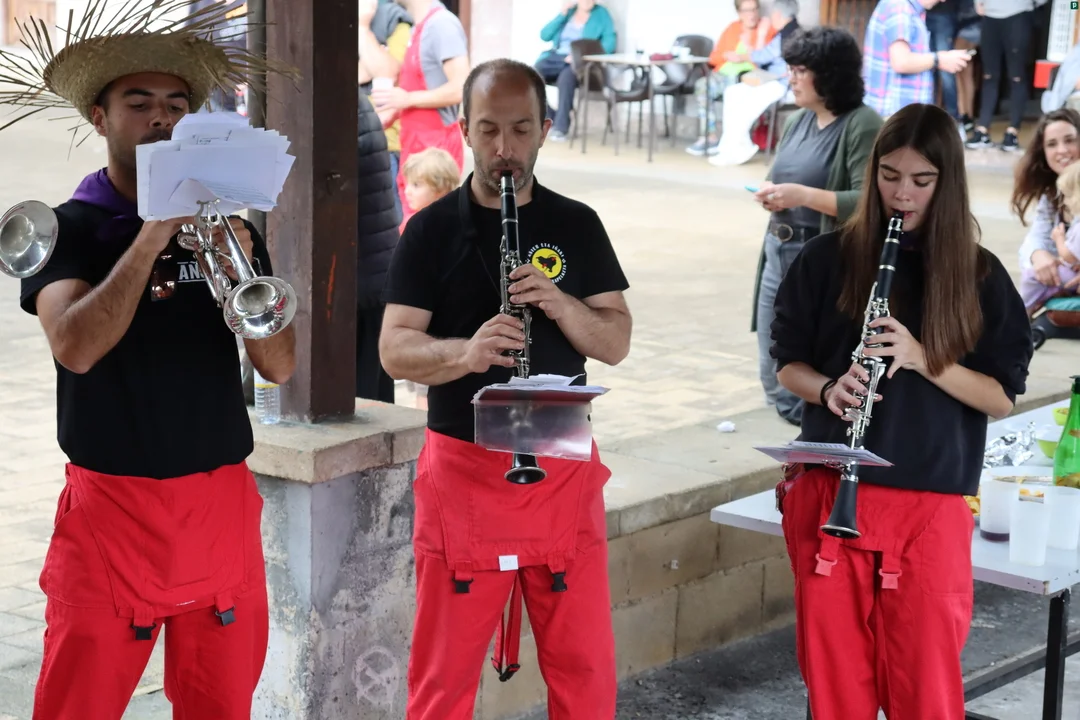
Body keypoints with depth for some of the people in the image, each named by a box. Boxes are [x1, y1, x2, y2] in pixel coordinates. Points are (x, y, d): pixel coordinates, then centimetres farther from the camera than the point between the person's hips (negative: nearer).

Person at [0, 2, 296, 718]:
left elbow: (280, 367, 1)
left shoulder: (227, 226, 8)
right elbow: (75, 348, -18)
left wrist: (242, 274, -15)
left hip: (223, 510, 3)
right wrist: (150, 240, -21)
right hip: (111, 508, -3)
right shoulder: (67, 229, -1)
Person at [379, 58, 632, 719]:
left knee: (585, 666, 7)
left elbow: (617, 343, 2)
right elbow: (395, 350, -7)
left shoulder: (577, 225, 5)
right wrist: (464, 352, -27)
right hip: (461, 468, -1)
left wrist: (558, 302, -17)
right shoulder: (432, 230, 0)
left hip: (563, 467, 2)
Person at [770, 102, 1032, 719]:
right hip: (828, 492, 1)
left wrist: (922, 360, -17)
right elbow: (788, 363, 9)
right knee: (834, 670, 5)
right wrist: (828, 388, -13)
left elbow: (1002, 398, -1)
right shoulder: (828, 259, 3)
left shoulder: (978, 275, 1)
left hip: (930, 505, -1)